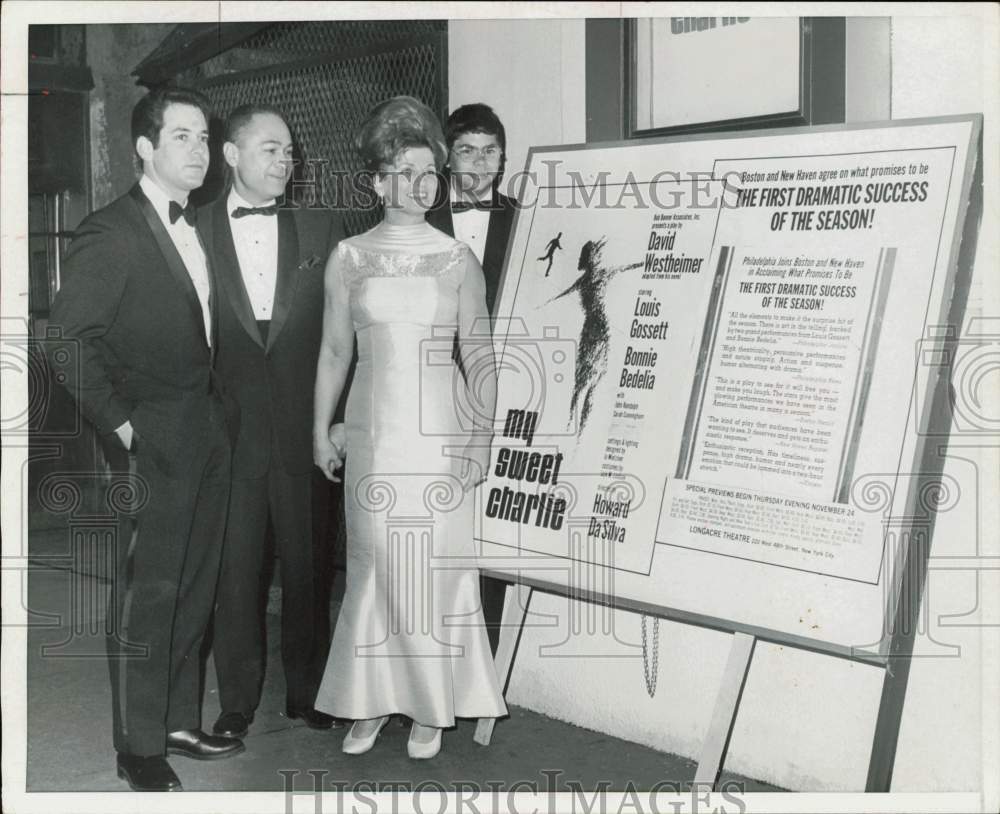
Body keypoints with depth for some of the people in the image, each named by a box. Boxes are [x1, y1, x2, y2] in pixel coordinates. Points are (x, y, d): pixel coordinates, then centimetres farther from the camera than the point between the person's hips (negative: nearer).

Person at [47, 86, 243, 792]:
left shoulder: (197, 228, 12)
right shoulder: (112, 234, -12)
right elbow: (69, 339, -16)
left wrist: (221, 405, 9)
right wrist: (120, 423, -16)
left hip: (209, 434, 8)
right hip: (154, 442, -7)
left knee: (194, 591, 14)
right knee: (146, 597, 0)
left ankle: (181, 723, 27)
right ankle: (140, 748, 11)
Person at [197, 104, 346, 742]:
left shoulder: (322, 229, 6)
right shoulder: (196, 229, 2)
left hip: (305, 428, 1)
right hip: (228, 430, -1)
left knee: (308, 566, 9)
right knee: (234, 569, 5)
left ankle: (308, 691, 23)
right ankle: (237, 702, 17)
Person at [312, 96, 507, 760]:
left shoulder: (458, 261, 3)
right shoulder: (349, 258, 5)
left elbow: (480, 357, 3)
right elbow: (334, 352, 11)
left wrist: (484, 437, -4)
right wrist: (321, 431, 9)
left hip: (438, 437, -1)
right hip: (372, 435, 1)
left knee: (437, 568, 1)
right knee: (374, 569, 3)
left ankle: (432, 707, 14)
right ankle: (370, 703, 16)